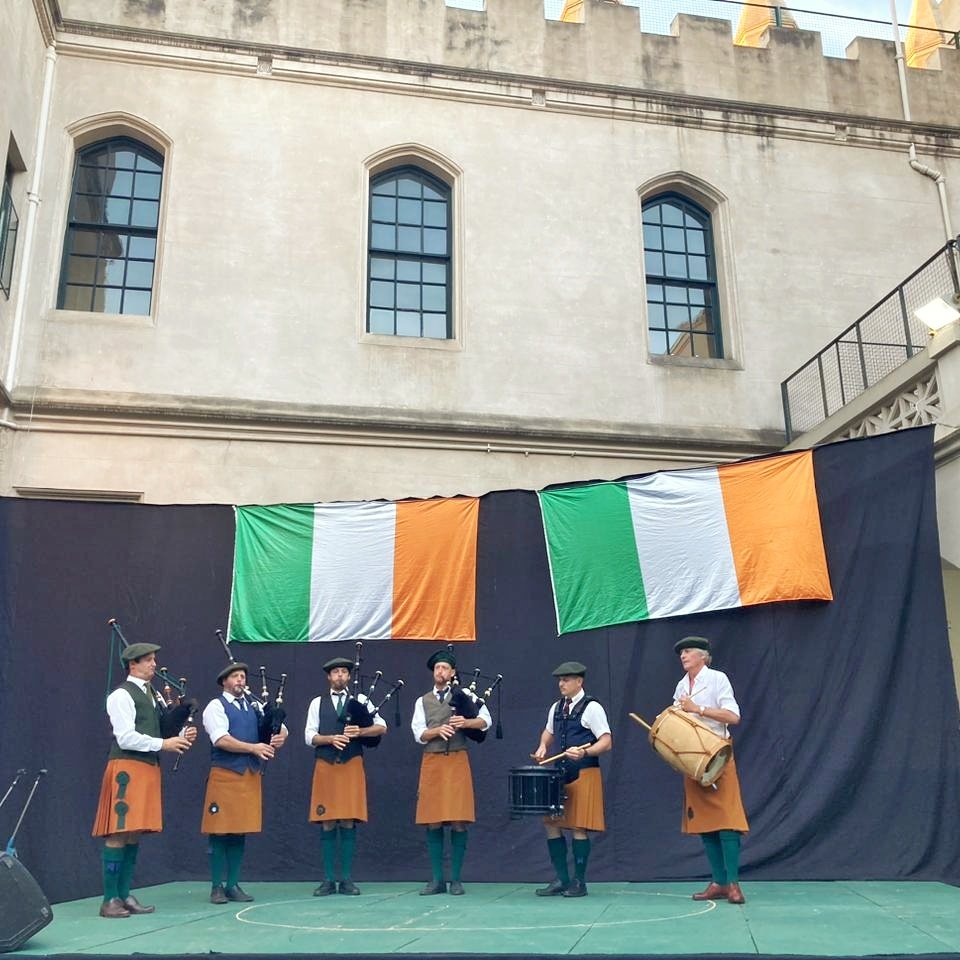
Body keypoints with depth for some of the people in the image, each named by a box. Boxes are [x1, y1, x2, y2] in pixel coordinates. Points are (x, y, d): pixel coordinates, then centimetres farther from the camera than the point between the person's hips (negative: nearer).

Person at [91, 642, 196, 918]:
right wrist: (163, 744, -14)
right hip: (127, 768, -8)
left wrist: (180, 737, 2)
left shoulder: (151, 695, 17)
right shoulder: (122, 695, -9)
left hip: (148, 768, 8)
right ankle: (110, 900, 0)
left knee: (134, 833, 10)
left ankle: (124, 895, 16)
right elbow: (126, 738, -16)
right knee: (118, 833, -6)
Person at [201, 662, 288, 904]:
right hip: (224, 774, -5)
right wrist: (253, 748, -21)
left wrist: (280, 737, -10)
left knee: (240, 832, 9)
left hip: (251, 774, 5)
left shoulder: (255, 706, 15)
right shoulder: (216, 706, -2)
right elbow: (221, 740, -15)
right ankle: (217, 887, 10)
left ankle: (233, 885, 17)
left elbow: (281, 727, 14)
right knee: (219, 833, 0)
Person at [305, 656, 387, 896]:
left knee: (348, 823, -1)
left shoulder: (360, 700, 8)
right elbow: (309, 736, 4)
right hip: (325, 766, 1)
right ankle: (329, 879, 10)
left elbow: (382, 727, 2)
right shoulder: (317, 703, 10)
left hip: (352, 766, 0)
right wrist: (331, 739, -13)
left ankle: (347, 879, 7)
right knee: (328, 824, 2)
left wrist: (359, 732, -13)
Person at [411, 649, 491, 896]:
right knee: (433, 822, 2)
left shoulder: (464, 695, 8)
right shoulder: (423, 701, 13)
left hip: (457, 761, -2)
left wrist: (465, 722, -18)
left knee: (458, 822, -3)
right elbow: (419, 734, 3)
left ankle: (456, 879, 7)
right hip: (431, 762, 2)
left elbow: (486, 720, 0)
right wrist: (438, 730, -15)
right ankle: (437, 879, 11)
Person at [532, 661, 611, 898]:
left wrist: (584, 752, -28)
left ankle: (579, 882, 10)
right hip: (559, 774, 7)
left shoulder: (591, 708, -8)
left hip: (584, 774, -7)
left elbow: (606, 742, -13)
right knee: (552, 824, 6)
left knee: (578, 827, -3)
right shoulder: (556, 708, 12)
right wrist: (543, 746, 7)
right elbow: (549, 731, 28)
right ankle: (561, 879, 17)